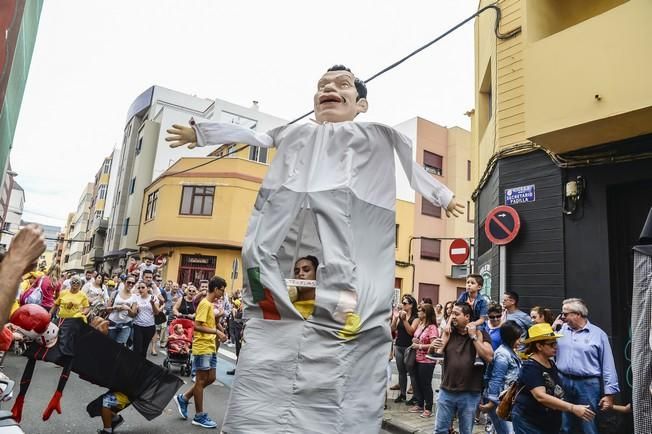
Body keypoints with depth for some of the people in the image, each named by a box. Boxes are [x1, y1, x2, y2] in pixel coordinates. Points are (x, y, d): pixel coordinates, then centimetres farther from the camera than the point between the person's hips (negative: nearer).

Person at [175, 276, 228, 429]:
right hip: (202, 347, -9)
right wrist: (216, 332, -25)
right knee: (201, 380, 1)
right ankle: (199, 416, 13)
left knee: (210, 378, 14)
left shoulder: (209, 304, 12)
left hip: (210, 347, 9)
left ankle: (184, 398, 27)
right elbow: (197, 326, -23)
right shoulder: (205, 304, -17)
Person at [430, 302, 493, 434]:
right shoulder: (448, 332, 5)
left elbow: (489, 357, -15)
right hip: (446, 391, 2)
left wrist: (474, 337, -17)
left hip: (470, 394, -2)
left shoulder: (480, 333, -2)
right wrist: (432, 347, -17)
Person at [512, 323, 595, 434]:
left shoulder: (551, 364, 6)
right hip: (529, 423, -8)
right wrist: (573, 408, -35)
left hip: (550, 424, 8)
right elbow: (541, 397, -32)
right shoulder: (530, 367, -21)